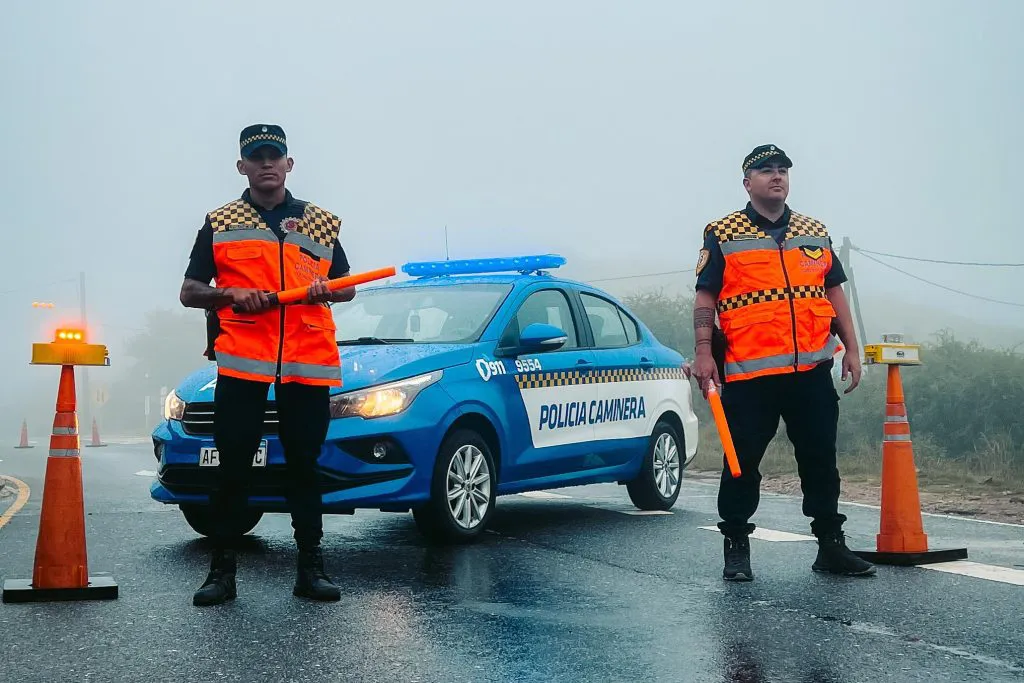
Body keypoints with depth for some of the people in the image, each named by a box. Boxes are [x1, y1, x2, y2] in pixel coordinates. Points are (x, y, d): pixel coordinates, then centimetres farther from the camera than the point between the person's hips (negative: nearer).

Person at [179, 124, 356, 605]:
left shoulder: (321, 222, 16)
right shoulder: (220, 223, 11)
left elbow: (347, 287, 20)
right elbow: (189, 292, 9)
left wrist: (327, 290, -4)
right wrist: (231, 294, -11)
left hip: (309, 362, 1)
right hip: (241, 360, -1)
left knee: (304, 467, 5)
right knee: (233, 467, -1)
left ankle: (311, 568, 11)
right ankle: (222, 570, 7)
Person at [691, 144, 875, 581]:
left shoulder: (815, 233, 15)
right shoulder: (723, 235, 3)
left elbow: (834, 293, 18)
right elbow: (705, 299, -1)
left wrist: (851, 349, 11)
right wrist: (704, 353, -11)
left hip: (812, 370, 4)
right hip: (748, 374, -4)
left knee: (820, 459, 8)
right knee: (742, 462, 1)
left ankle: (831, 545, 17)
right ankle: (737, 548, 12)